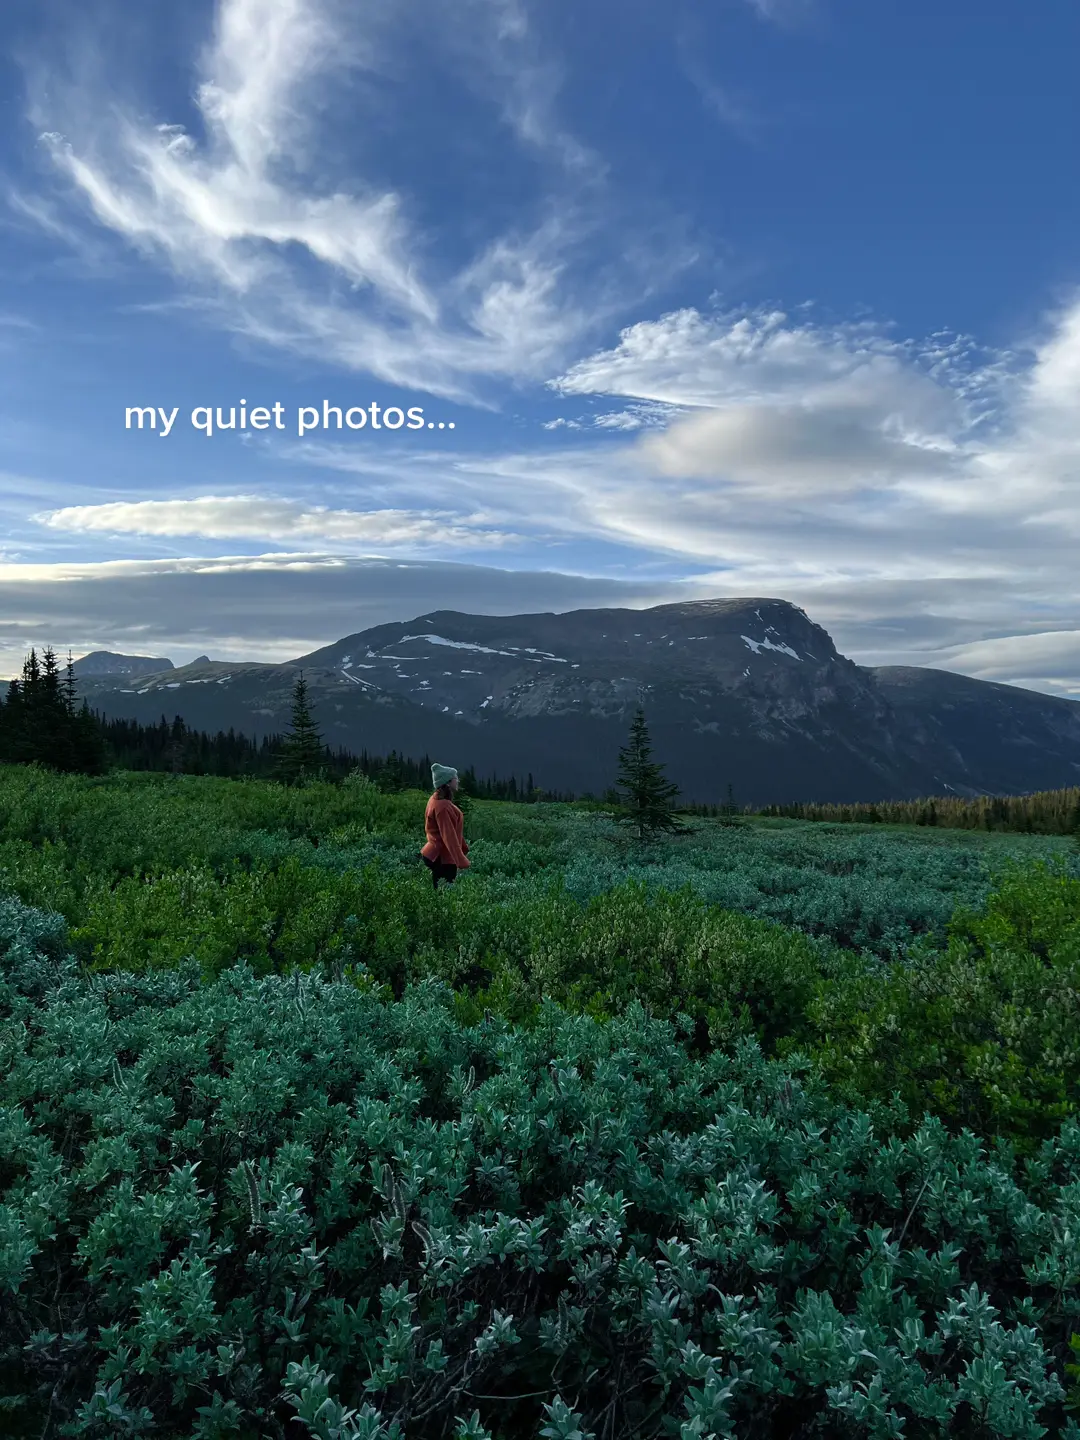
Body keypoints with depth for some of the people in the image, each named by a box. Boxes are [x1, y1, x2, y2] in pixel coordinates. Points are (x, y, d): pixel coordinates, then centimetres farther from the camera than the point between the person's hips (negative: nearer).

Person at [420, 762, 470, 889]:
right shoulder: (442, 805, -23)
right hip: (443, 857, -10)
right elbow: (449, 836, -25)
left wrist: (464, 847, 19)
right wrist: (461, 861, -24)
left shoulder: (437, 799, 8)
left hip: (437, 854, 10)